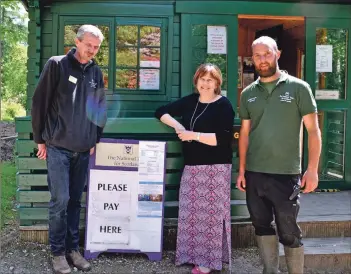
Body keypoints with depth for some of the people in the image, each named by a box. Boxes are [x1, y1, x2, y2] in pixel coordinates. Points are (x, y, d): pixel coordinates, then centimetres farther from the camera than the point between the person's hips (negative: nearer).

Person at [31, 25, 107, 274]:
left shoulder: (96, 72, 9)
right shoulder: (57, 65, -5)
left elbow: (100, 108, 16)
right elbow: (39, 103, -4)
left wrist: (96, 140, 11)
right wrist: (40, 139, -4)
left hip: (84, 150, 4)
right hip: (58, 147, -4)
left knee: (75, 200, 10)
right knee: (60, 200, -4)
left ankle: (73, 248, 21)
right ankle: (58, 252, 10)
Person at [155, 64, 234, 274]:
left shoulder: (223, 105, -7)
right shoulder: (190, 101, 12)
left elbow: (224, 138, -18)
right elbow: (161, 112, 17)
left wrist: (194, 135, -16)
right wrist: (177, 125, -1)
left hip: (215, 168, -6)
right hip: (192, 166, 6)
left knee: (210, 214, -5)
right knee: (191, 213, 8)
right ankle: (194, 254, 20)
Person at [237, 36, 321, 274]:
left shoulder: (298, 88, -3)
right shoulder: (248, 94, 8)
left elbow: (314, 131, -4)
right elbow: (245, 134, 12)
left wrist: (312, 169, -11)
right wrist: (242, 170, 7)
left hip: (286, 174, -4)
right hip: (254, 174, 4)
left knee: (289, 232, 2)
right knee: (262, 226, 13)